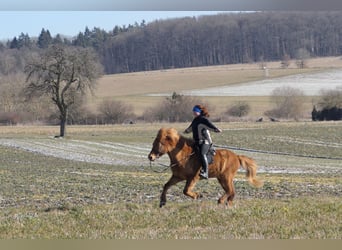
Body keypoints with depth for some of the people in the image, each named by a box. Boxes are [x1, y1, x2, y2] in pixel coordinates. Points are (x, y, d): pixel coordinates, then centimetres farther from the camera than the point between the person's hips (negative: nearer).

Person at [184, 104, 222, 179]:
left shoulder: (203, 119, -9)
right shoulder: (195, 120, 18)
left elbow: (210, 125, -27)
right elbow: (191, 127, 40)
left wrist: (216, 129, -48)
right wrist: (187, 131, 60)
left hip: (205, 142, -10)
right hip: (197, 142, 10)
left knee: (202, 154, -31)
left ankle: (205, 173, -38)